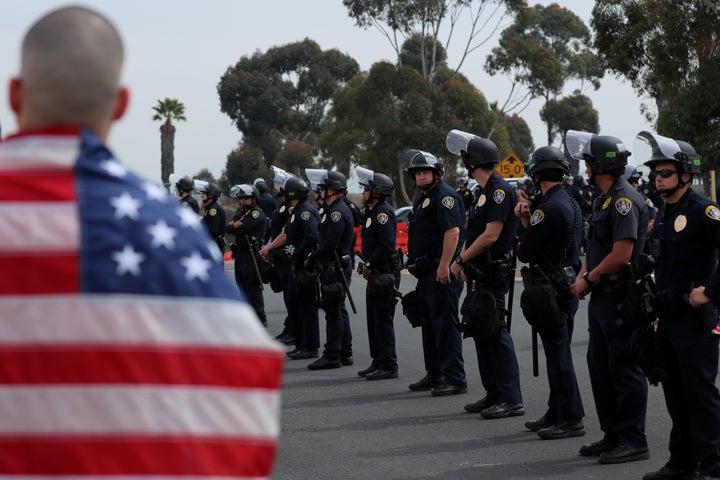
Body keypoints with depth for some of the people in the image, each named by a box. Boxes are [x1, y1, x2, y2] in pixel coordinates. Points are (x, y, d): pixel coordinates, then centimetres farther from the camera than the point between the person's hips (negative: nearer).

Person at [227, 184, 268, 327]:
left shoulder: (257, 213, -11)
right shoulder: (240, 211, 17)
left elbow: (241, 229, -20)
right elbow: (227, 228, 8)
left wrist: (233, 226, -1)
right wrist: (235, 225, -12)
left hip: (251, 254, -9)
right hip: (239, 254, 9)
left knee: (253, 288, -10)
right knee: (243, 287, 14)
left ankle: (260, 319, -8)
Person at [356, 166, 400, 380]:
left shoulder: (383, 213, -15)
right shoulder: (372, 212, 18)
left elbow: (386, 246, -23)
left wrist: (370, 265, -16)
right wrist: (367, 265, 11)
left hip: (385, 273, -11)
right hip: (375, 274, 11)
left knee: (383, 320, -8)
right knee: (374, 320, 14)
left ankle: (388, 366, -4)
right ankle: (378, 362, 20)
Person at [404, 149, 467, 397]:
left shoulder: (444, 195, -12)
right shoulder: (423, 198, 20)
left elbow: (453, 231, -22)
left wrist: (444, 266, -26)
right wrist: (419, 269, 23)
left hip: (442, 272, -11)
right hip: (426, 273, 11)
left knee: (446, 324, -11)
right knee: (429, 323, 16)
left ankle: (455, 379, -10)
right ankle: (434, 375, 25)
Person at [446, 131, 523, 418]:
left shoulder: (500, 191, -14)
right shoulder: (484, 192, 17)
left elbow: (490, 235, -21)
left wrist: (460, 260, -13)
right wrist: (462, 260, 4)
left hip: (493, 275, -10)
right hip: (478, 275, 10)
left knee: (495, 333, -11)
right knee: (480, 333, 12)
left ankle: (511, 399, -10)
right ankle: (493, 394, 18)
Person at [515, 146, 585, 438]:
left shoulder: (548, 208, -18)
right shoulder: (572, 205, 13)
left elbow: (525, 252, -15)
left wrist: (524, 222, 2)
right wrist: (527, 220, 6)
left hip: (551, 291, -10)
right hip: (568, 287, 10)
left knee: (558, 354, -7)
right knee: (558, 352, 16)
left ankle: (571, 419, -5)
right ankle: (557, 412, 24)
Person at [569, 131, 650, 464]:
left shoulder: (624, 200, -17)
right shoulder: (604, 199, 16)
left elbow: (622, 254, -23)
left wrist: (589, 278, -13)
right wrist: (582, 275, 5)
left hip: (621, 296, -11)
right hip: (602, 296, 11)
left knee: (624, 368, -6)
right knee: (599, 363, 14)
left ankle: (633, 441, -1)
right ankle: (612, 435, 22)